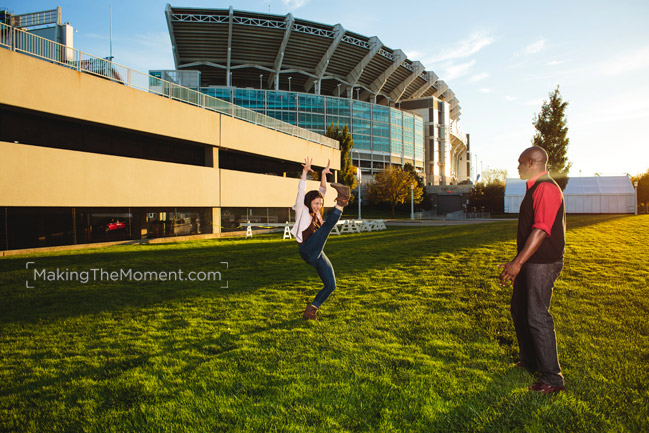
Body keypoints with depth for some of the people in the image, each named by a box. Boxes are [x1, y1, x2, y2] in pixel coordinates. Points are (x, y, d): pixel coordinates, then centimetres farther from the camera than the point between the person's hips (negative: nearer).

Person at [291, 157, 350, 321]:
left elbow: (322, 192, 19)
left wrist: (323, 174, 12)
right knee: (328, 224, -24)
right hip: (307, 251, -7)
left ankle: (311, 310, 15)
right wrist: (305, 172, -15)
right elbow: (301, 192, -7)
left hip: (318, 256, 7)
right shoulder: (302, 211, 5)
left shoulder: (316, 213, 22)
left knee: (331, 285, 5)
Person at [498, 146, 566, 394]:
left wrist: (517, 263, -29)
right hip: (529, 263, 10)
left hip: (542, 264, -10)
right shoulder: (534, 189, 15)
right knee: (519, 311, 18)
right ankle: (529, 362, 34)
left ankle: (552, 379, 4)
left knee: (537, 317, -7)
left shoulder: (547, 189, -17)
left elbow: (540, 231, -26)